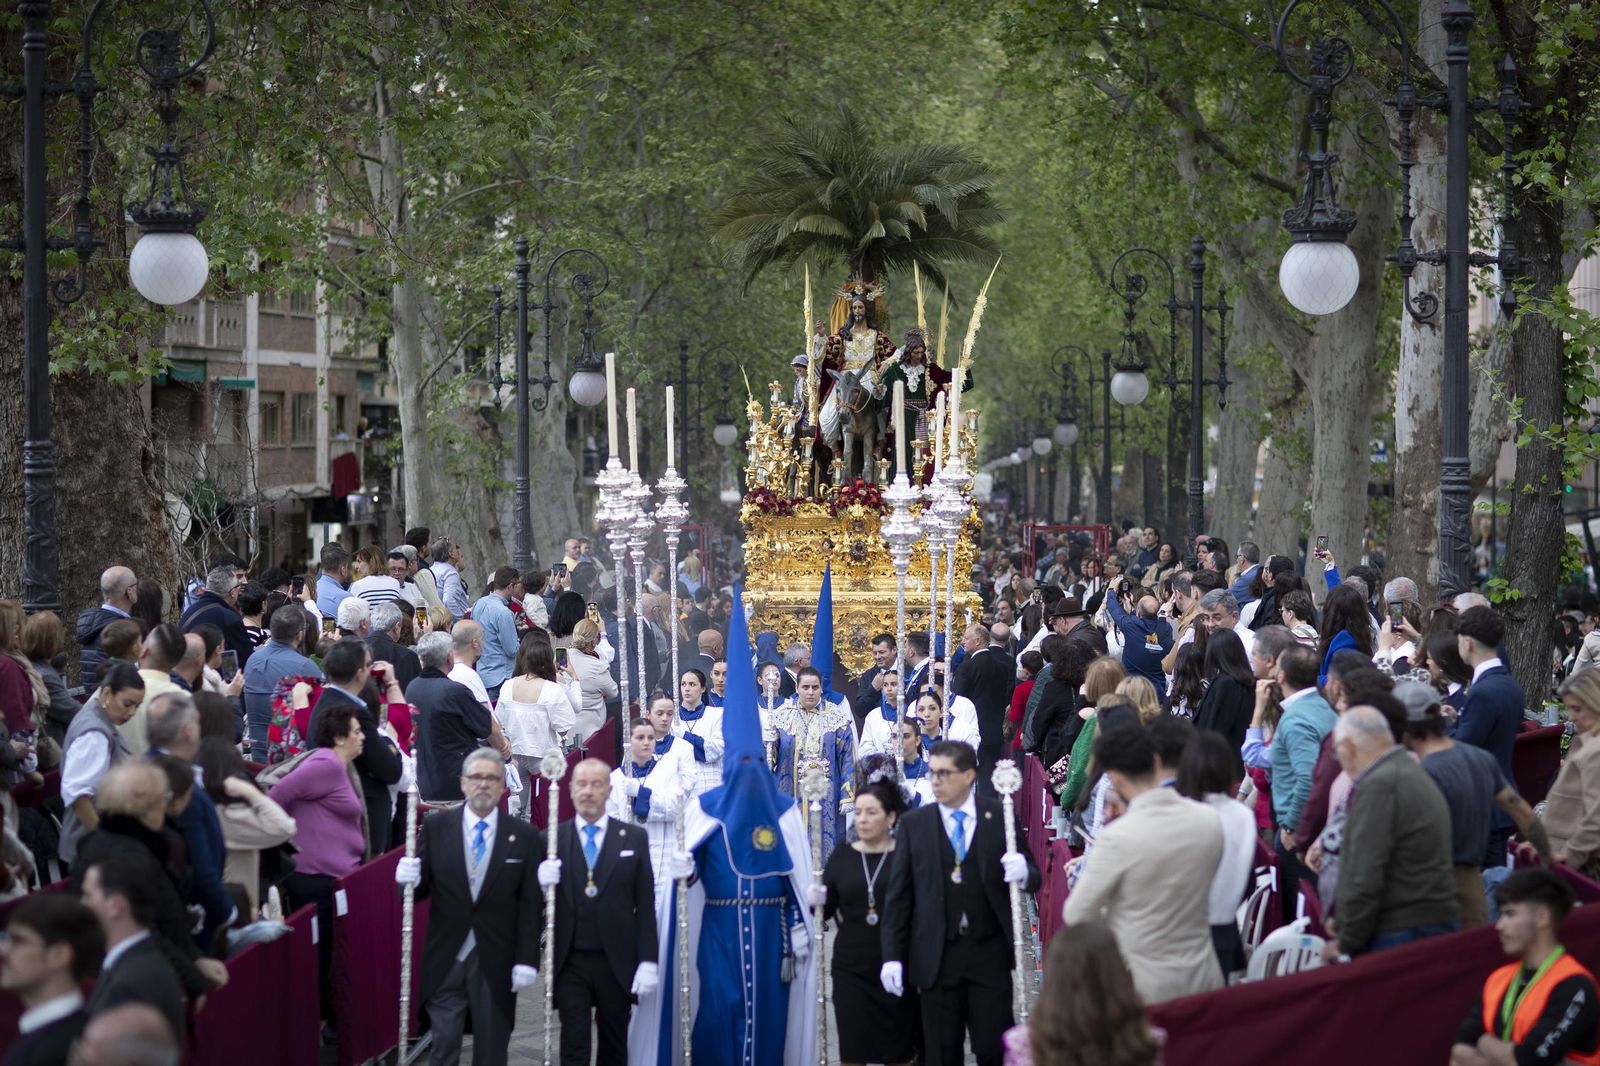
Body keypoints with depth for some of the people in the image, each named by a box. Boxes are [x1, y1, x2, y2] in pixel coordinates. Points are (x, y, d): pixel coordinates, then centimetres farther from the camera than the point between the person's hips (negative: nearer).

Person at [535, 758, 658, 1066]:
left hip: (616, 963, 1)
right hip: (570, 963, 0)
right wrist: (543, 884, -18)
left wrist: (648, 961, -4)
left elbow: (645, 905, 1)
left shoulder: (633, 838, 3)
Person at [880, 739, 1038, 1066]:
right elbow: (898, 895, 4)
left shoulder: (1001, 817, 2)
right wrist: (892, 956, -1)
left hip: (990, 953, -1)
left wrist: (1024, 873, -18)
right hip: (937, 956, 1)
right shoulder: (913, 824, 4)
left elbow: (1033, 879, 7)